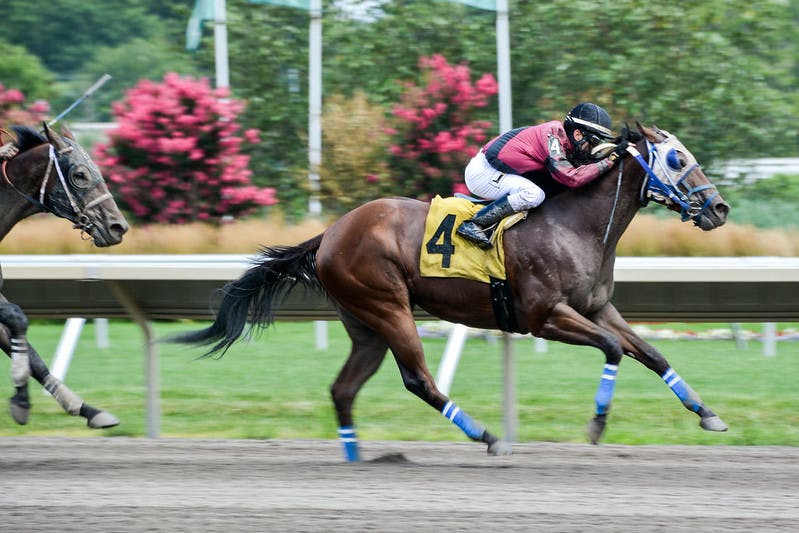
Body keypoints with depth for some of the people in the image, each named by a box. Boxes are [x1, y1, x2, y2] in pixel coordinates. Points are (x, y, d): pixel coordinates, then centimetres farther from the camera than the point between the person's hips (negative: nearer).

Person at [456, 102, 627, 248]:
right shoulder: (553, 136, -22)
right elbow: (572, 177, -34)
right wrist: (610, 160, -30)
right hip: (481, 172, -10)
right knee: (533, 194, -28)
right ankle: (473, 224, -21)